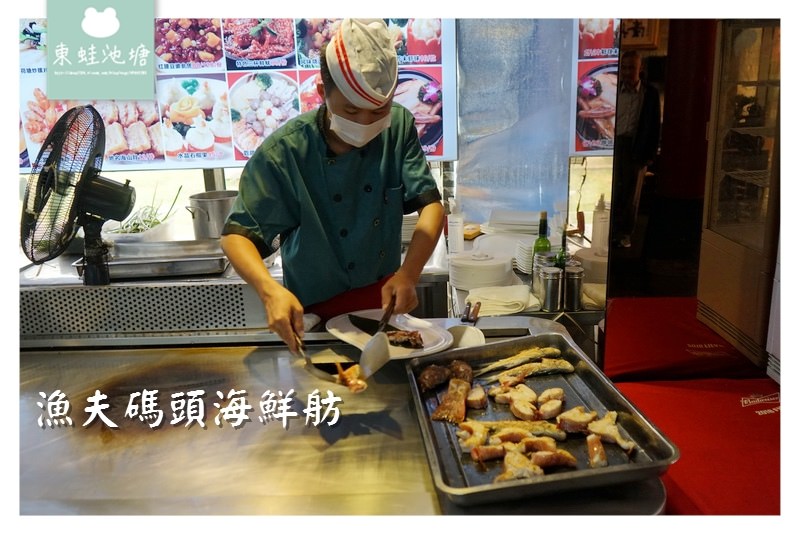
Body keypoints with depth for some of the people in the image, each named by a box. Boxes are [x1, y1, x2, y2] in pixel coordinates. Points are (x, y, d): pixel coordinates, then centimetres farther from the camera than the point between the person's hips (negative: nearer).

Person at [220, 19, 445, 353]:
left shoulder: (399, 127, -13)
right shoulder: (283, 151, -22)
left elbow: (431, 204, -13)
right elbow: (237, 234, -18)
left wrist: (409, 274, -30)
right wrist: (270, 290, -38)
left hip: (385, 296, 4)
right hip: (317, 313, -3)